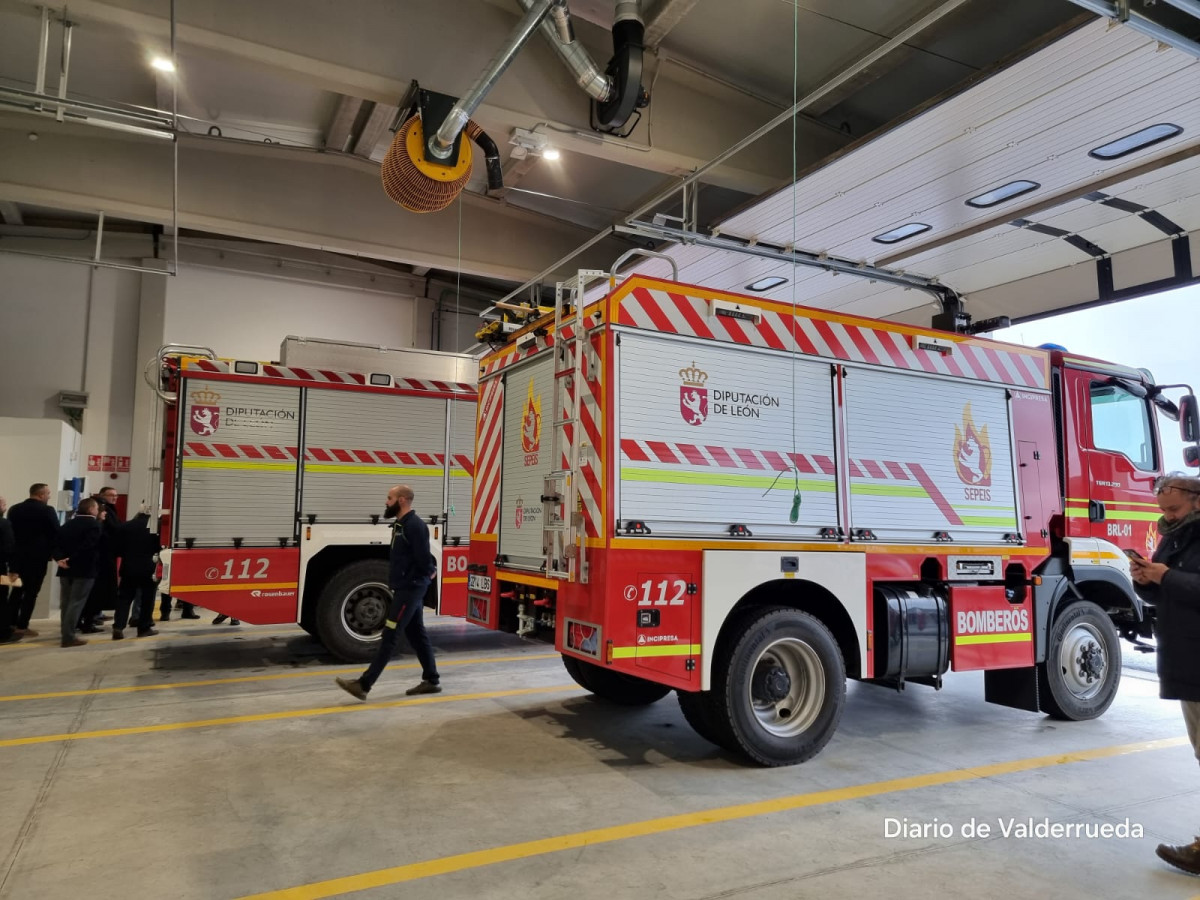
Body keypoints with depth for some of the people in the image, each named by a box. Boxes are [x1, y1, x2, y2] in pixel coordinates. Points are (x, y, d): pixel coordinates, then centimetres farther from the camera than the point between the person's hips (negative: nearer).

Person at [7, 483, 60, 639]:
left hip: (17, 555, 6)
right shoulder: (47, 510, -11)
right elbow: (55, 533, -9)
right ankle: (22, 626, -2)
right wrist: (52, 553, 6)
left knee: (17, 590, 16)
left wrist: (14, 551, 19)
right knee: (31, 592, -2)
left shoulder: (14, 509, 7)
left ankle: (11, 623, 18)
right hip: (37, 557, -6)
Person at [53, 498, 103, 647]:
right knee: (76, 602, -5)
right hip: (84, 569, -7)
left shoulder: (68, 524, 13)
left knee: (67, 602, 14)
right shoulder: (93, 524, -10)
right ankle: (68, 636, -6)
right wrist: (72, 560, -14)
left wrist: (60, 558, -8)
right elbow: (89, 546, -22)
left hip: (67, 569, 7)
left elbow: (56, 541, 3)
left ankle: (67, 633, 21)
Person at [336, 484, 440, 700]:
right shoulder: (401, 524, 15)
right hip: (405, 588, 10)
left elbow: (423, 558, -21)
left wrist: (428, 573, -1)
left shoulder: (415, 525, -18)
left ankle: (364, 685, -6)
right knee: (417, 634, 12)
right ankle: (431, 681, 19)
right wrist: (429, 571, 5)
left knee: (389, 636, -8)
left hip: (410, 589, -10)